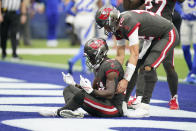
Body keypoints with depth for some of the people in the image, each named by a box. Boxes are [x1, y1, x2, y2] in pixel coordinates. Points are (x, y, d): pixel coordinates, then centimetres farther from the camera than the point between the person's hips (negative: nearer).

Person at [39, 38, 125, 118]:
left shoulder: (111, 66, -17)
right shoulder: (99, 66, 15)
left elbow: (110, 94, -23)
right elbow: (95, 90, 18)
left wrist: (90, 90, -31)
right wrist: (74, 84, 14)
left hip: (113, 107, -11)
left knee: (81, 94, -32)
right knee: (69, 89, 9)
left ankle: (58, 112, -13)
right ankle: (71, 111, -24)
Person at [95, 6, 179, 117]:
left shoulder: (128, 23, -31)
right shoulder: (117, 27, -2)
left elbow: (134, 54, -32)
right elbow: (120, 56, 4)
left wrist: (125, 80, -30)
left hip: (169, 35, -10)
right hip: (154, 38, 10)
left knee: (148, 67, -23)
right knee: (133, 66, 3)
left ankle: (145, 107, -22)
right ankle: (123, 103, 8)